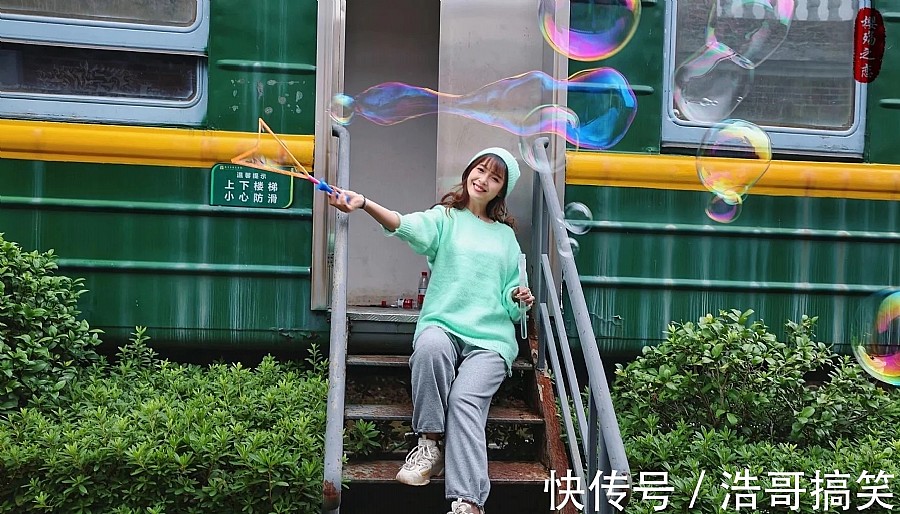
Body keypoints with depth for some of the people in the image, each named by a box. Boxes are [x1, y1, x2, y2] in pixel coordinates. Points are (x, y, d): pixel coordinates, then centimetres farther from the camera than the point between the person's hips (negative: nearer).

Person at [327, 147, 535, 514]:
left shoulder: (505, 235, 20)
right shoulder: (444, 218, 10)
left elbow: (511, 302, 25)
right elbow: (407, 225, -14)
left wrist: (519, 299, 0)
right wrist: (364, 204, -33)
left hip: (491, 337, 1)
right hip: (443, 326, -1)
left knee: (466, 398, -28)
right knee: (430, 344, -38)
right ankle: (430, 445, -23)